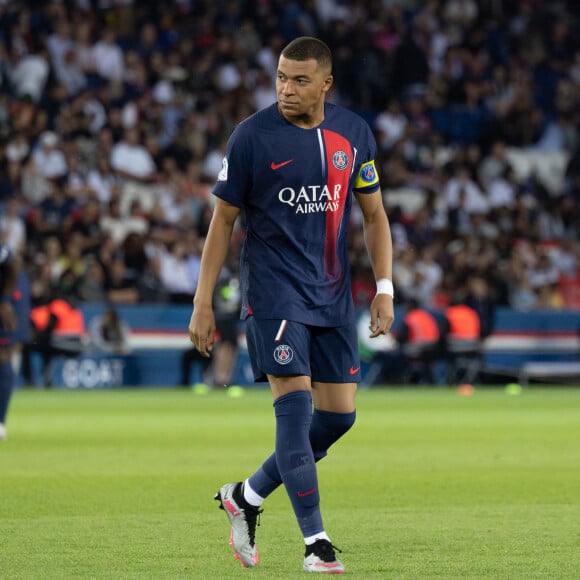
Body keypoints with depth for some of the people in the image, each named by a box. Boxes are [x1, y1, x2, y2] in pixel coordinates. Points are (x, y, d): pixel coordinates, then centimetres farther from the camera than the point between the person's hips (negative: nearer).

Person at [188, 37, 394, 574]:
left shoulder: (354, 133, 4)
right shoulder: (252, 136, -7)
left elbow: (374, 214, 12)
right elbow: (223, 221, -1)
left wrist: (384, 289, 3)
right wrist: (203, 303, -4)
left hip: (332, 294, 5)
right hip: (273, 292, -5)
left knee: (338, 416, 3)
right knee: (294, 405, -16)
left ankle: (246, 497, 22)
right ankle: (315, 541, -12)